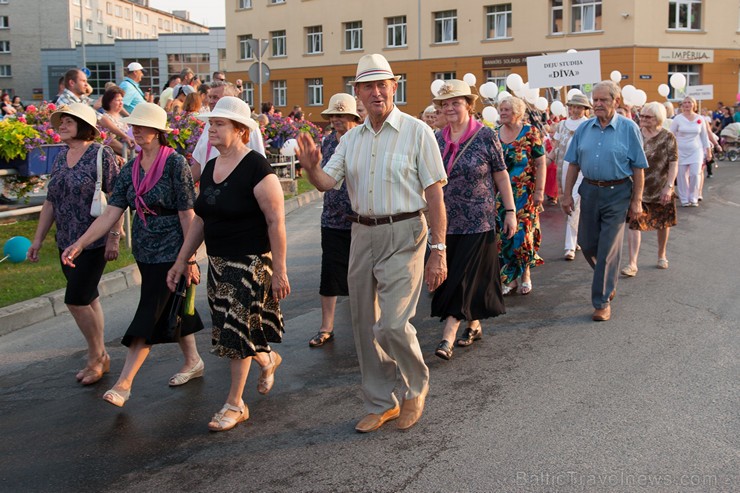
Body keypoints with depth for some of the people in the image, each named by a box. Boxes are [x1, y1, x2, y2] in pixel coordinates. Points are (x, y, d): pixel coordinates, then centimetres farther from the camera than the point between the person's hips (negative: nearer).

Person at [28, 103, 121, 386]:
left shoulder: (101, 155, -10)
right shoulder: (61, 158, 11)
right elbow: (51, 202, 15)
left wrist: (114, 237, -18)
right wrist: (38, 239, 14)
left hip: (94, 242, -7)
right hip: (66, 243, 7)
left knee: (76, 300, -9)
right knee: (89, 300, 13)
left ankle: (96, 356, 10)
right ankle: (100, 357, 24)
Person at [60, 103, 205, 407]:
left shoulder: (174, 163, -14)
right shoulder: (130, 169, 5)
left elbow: (187, 214, -14)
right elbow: (110, 214, 1)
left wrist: (190, 259, -15)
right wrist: (79, 244, -8)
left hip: (171, 252, -7)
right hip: (145, 253, 7)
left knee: (149, 316, -6)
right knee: (172, 308, 17)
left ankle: (124, 383, -2)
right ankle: (193, 361, 34)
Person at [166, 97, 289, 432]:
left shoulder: (255, 167, -15)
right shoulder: (210, 168, 9)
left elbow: (276, 221, -17)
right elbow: (200, 219, 16)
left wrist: (279, 270, -18)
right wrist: (181, 261, 15)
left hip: (252, 262, -7)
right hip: (218, 262, 8)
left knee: (237, 330, -3)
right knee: (228, 328, 13)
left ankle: (235, 404, 13)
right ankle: (268, 359, 43)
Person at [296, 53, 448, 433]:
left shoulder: (416, 132, -6)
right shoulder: (352, 138, 10)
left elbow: (434, 194, -8)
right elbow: (327, 182, 6)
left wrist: (438, 250, -13)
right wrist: (311, 167, -17)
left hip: (403, 235, -6)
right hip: (362, 234, 6)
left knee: (392, 324, -13)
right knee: (364, 326, 11)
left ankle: (417, 388, 16)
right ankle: (380, 404, 27)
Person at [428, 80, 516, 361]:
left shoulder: (486, 136, -6)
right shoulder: (438, 139, 6)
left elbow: (501, 176, -2)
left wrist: (510, 211, -5)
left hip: (478, 221, -5)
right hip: (447, 221, 5)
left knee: (464, 277, -6)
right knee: (453, 275, 11)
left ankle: (448, 337, -7)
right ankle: (474, 326, 27)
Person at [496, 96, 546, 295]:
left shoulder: (530, 132, -4)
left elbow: (540, 163, -5)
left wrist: (539, 190, -11)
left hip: (524, 194, -3)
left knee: (522, 233, -1)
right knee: (503, 235, 3)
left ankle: (525, 274, 16)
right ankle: (510, 277, 14)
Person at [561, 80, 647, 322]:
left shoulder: (628, 128, -6)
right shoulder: (584, 128, 5)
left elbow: (638, 167, -5)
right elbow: (574, 164, 9)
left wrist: (637, 200, -7)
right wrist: (567, 194, 4)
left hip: (617, 193, -4)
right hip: (590, 191, 4)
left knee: (608, 250, -2)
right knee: (587, 244, 11)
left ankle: (602, 302, 8)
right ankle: (609, 283, 38)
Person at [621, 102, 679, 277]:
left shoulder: (667, 137, -5)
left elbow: (674, 164, -8)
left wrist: (669, 186, -16)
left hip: (660, 189, -1)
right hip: (637, 189, 1)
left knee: (663, 223, 14)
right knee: (634, 224, -8)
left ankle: (661, 255, 36)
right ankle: (632, 263, -7)